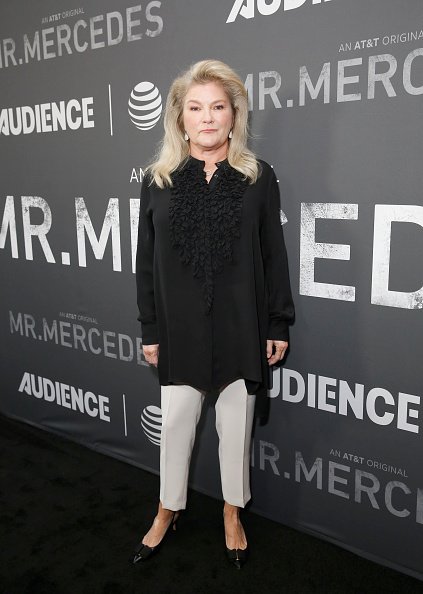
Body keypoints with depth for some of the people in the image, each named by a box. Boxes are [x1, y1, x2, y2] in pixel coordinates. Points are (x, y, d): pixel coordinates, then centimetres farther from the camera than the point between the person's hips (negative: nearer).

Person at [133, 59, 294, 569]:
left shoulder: (258, 177, -1)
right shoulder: (158, 181, 1)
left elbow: (274, 256, 1)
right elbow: (146, 262, 3)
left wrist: (279, 325, 0)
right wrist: (149, 329, 2)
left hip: (240, 326, 0)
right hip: (181, 326, 1)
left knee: (235, 424, 13)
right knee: (175, 423, 12)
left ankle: (232, 513, 36)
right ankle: (167, 511, 36)